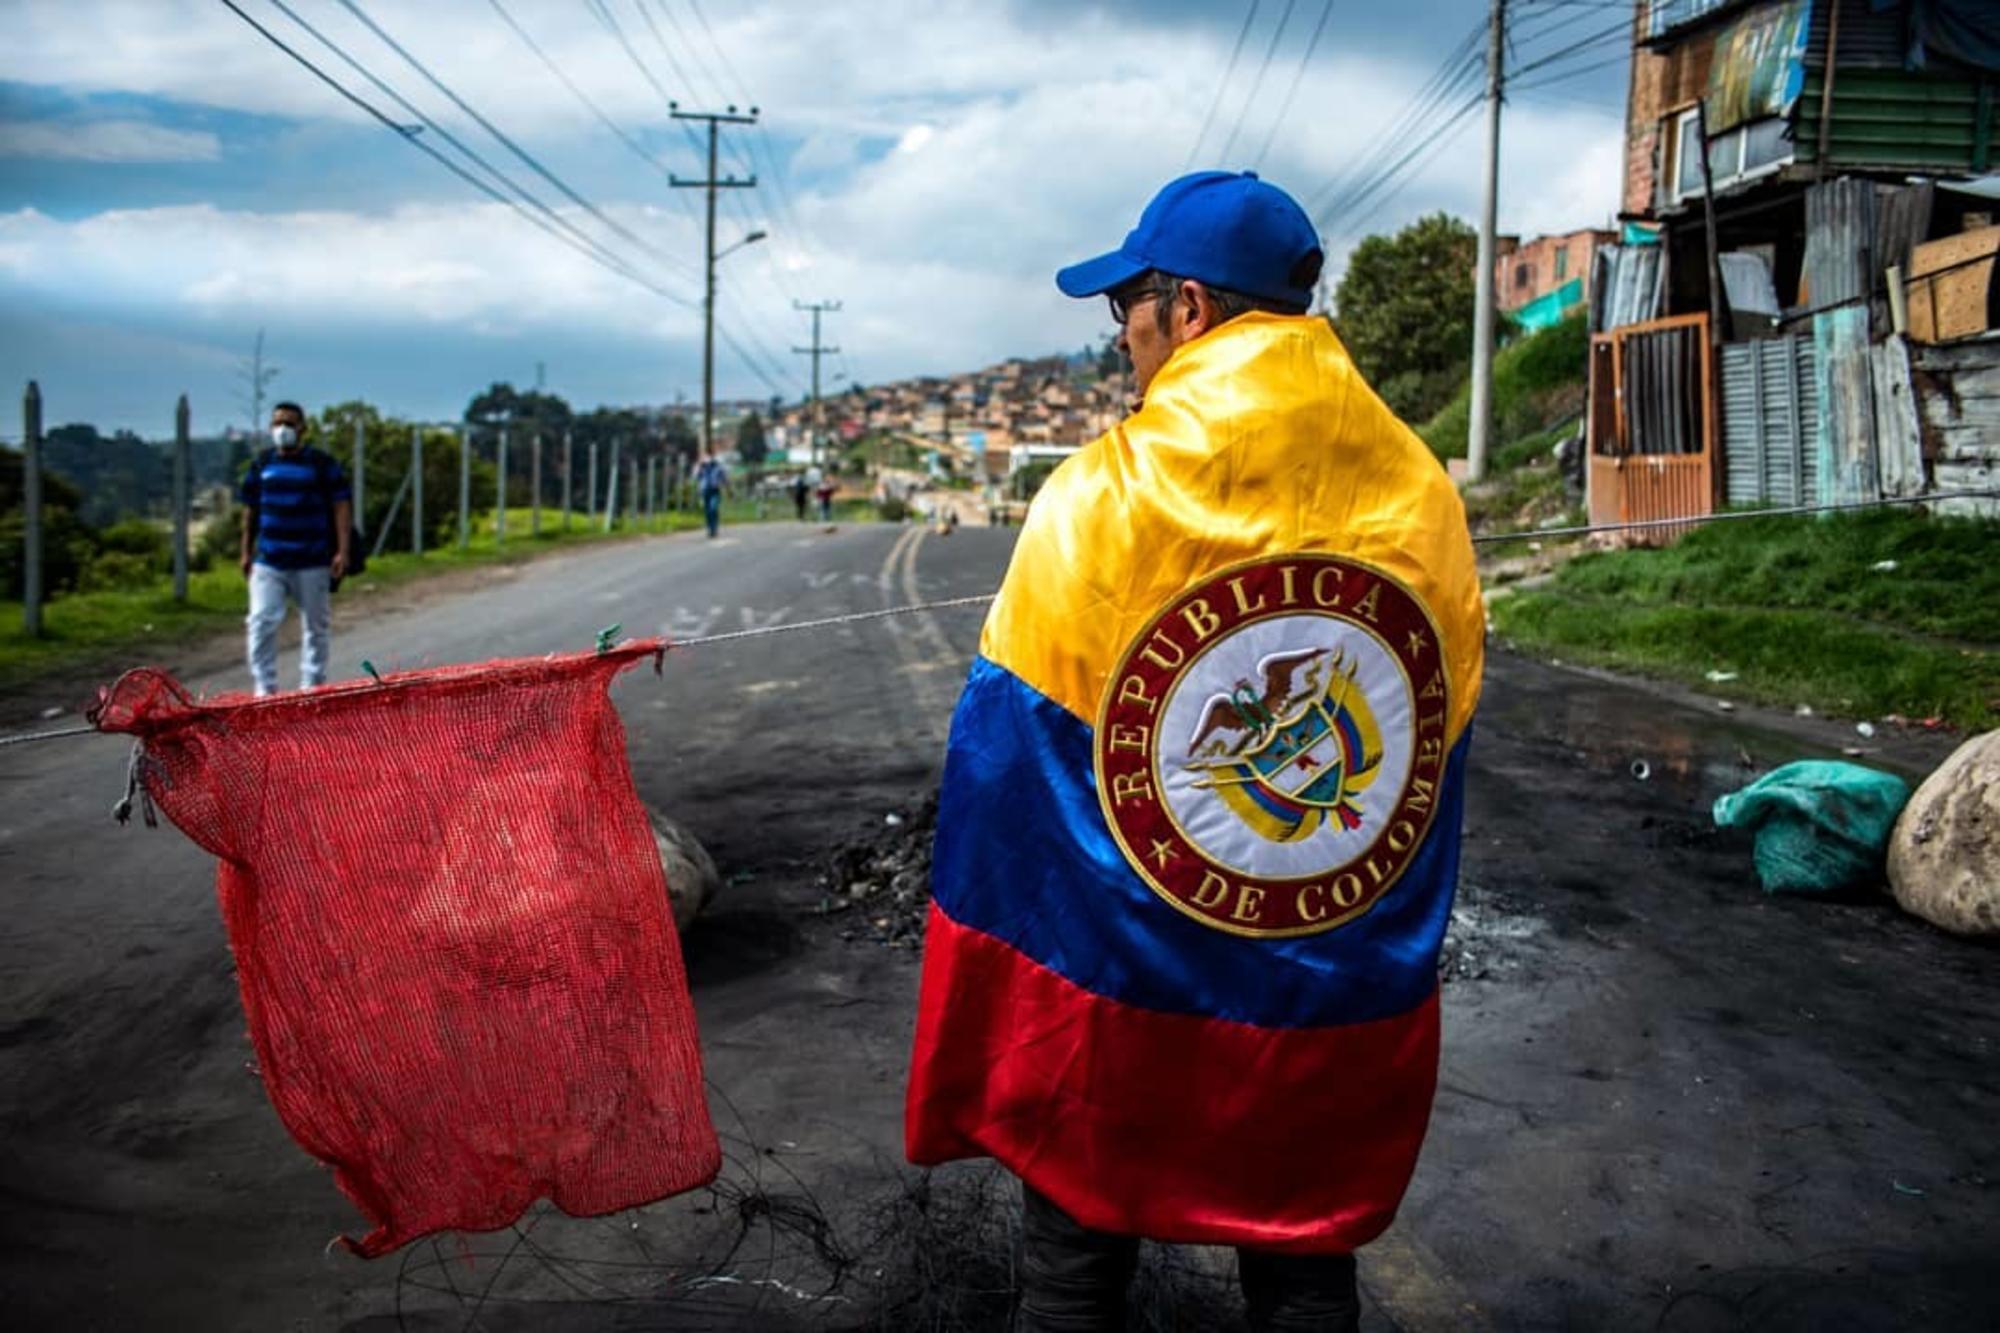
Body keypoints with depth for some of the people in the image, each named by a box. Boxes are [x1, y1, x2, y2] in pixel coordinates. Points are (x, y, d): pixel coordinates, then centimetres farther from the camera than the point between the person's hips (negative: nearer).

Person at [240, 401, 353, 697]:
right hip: (268, 561, 2)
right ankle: (264, 687, -2)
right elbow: (250, 509, 15)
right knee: (261, 622, -9)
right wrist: (246, 552, 12)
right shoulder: (261, 464, 10)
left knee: (316, 626, 7)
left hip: (312, 561, -2)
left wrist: (343, 551, -12)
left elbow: (342, 506, -3)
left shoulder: (322, 464, 1)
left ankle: (312, 686, 19)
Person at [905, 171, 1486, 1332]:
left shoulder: (1104, 493, -15)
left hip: (1116, 998, -3)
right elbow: (1435, 766, 3)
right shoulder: (1425, 499, -5)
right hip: (1341, 1015, 4)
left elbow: (1006, 768, -12)